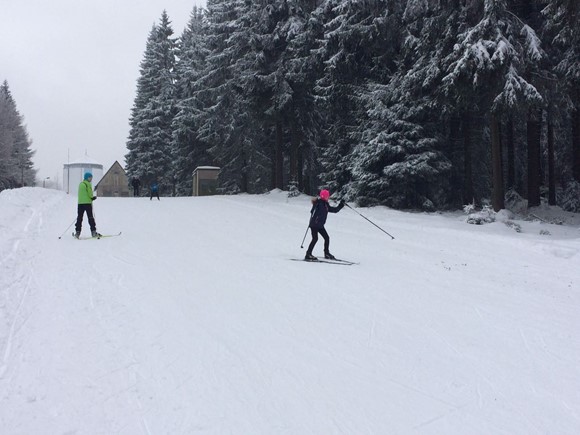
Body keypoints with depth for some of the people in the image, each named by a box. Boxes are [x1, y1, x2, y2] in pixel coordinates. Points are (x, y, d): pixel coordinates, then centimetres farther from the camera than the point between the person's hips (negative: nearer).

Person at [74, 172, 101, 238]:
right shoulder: (87, 184, -7)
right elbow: (90, 193, -12)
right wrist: (93, 197, 7)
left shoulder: (81, 184, 17)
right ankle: (93, 232, -4)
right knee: (90, 218, -2)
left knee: (79, 218, 7)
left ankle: (77, 232, 4)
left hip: (80, 203, 7)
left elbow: (81, 194, 18)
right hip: (87, 203, -7)